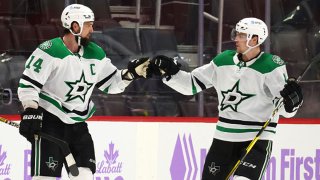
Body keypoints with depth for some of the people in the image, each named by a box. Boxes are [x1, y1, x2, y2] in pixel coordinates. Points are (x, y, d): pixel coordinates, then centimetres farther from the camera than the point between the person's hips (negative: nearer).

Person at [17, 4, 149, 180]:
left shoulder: (95, 54, 8)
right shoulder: (49, 51, -15)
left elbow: (111, 83, 16)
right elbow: (28, 84, -15)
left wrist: (131, 73, 0)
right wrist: (30, 112, -24)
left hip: (77, 125, 7)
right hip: (49, 122, -7)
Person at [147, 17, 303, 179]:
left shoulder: (271, 67, -11)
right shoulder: (223, 60, 4)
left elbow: (286, 110, -15)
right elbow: (192, 84, 12)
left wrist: (292, 99, -36)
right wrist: (169, 71, 0)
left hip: (257, 139, -6)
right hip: (224, 136, 6)